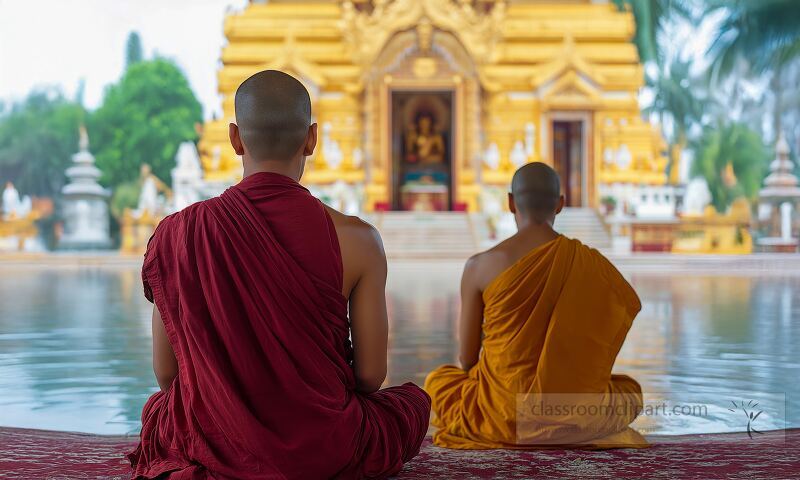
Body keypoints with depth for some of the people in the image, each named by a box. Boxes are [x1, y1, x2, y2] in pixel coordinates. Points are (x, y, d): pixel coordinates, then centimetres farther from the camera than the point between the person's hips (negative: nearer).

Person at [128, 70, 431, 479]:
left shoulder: (178, 234, -9)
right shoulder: (355, 239, -14)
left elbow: (166, 372, -2)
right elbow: (370, 376, -7)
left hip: (213, 445, 2)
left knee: (160, 407, 38)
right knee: (414, 401, 29)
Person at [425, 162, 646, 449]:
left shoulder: (479, 266, -8)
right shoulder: (588, 261, -5)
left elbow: (467, 358, 0)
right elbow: (633, 305, 15)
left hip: (502, 411, -1)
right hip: (571, 413, 1)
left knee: (438, 381, 32)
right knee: (631, 393, 35)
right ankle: (566, 436, 14)